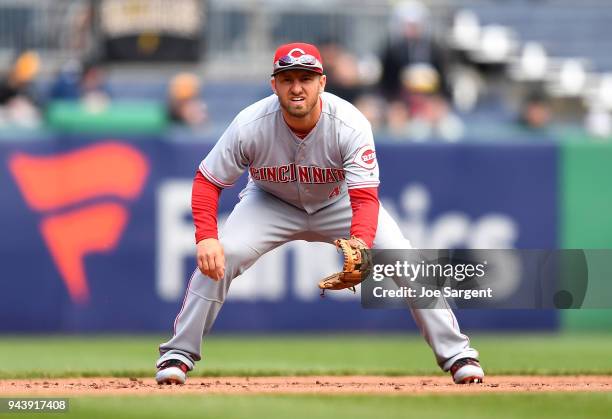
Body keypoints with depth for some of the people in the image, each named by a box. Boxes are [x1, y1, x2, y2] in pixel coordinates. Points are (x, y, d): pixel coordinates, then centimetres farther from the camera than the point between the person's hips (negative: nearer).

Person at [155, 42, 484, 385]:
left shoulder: (351, 125, -32)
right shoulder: (250, 125, -30)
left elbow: (365, 198, -37)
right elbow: (208, 182, -21)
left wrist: (359, 247, -57)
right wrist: (206, 237, -38)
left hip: (339, 202, 0)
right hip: (272, 203, 0)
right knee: (218, 257, -23)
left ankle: (456, 353, -2)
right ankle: (178, 355, -7)